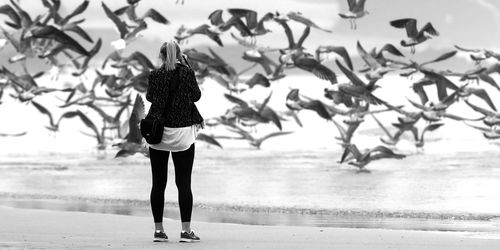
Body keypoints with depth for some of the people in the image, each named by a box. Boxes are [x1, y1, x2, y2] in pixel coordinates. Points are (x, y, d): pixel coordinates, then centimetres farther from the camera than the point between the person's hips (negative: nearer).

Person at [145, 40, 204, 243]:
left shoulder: (155, 75, -3)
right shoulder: (187, 73, -6)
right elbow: (196, 96, 7)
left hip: (158, 133, 1)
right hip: (182, 133, -1)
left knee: (158, 183, 7)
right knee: (184, 184, 1)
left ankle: (158, 230, 7)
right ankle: (186, 230, -2)